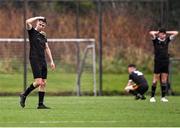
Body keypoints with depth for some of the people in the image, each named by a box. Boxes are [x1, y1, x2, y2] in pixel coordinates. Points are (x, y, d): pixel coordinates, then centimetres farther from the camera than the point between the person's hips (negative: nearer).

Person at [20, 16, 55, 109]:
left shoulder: (43, 35, 18)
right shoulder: (32, 32, -1)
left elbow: (47, 48, 23)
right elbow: (28, 22, -20)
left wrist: (51, 61, 17)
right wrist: (38, 18, -8)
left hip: (43, 61, 7)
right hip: (34, 59, -7)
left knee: (43, 83, 3)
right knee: (38, 82, -15)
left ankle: (41, 104, 7)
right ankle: (24, 95, 3)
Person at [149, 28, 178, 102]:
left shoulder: (167, 40, 10)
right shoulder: (155, 40, 0)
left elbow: (176, 33, 12)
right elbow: (151, 33, -18)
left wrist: (167, 33, 9)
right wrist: (157, 33, -1)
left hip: (166, 62, 4)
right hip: (158, 62, -4)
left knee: (164, 80, 4)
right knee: (155, 80, -3)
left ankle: (163, 97, 7)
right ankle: (152, 97, 1)